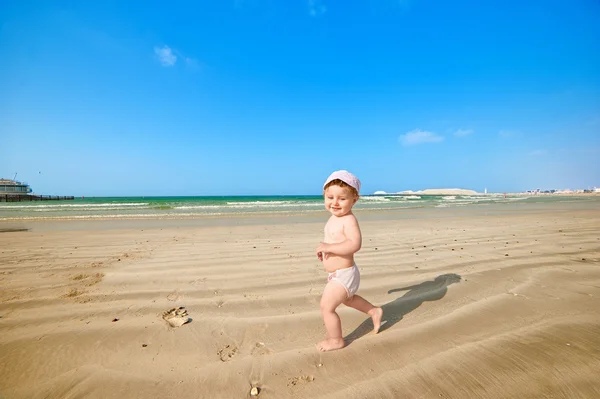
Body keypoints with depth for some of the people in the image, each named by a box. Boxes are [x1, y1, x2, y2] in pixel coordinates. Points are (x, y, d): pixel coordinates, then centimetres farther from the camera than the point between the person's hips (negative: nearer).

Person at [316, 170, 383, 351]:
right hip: (340, 274, 10)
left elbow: (355, 244, -39)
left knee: (326, 307, 2)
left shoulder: (348, 220, -25)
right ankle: (374, 312, 52)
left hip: (343, 275, -10)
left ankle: (336, 340, 25)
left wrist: (328, 247, -36)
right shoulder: (334, 218, 4)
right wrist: (325, 248, 7)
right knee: (348, 299, 33)